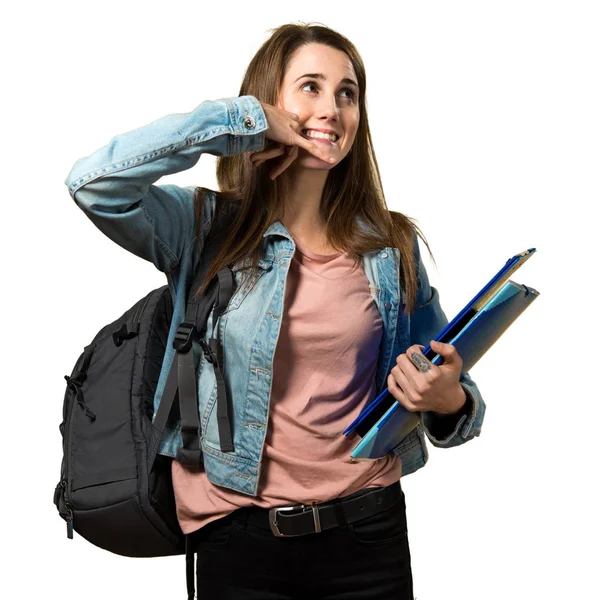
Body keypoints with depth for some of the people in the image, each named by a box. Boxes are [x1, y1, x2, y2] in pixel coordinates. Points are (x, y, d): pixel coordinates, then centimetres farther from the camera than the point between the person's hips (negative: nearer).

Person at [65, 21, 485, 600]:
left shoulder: (392, 246, 3)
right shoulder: (204, 228, -4)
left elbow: (445, 388, 10)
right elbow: (94, 182, -22)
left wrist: (450, 403, -16)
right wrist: (245, 118, -15)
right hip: (240, 536, -2)